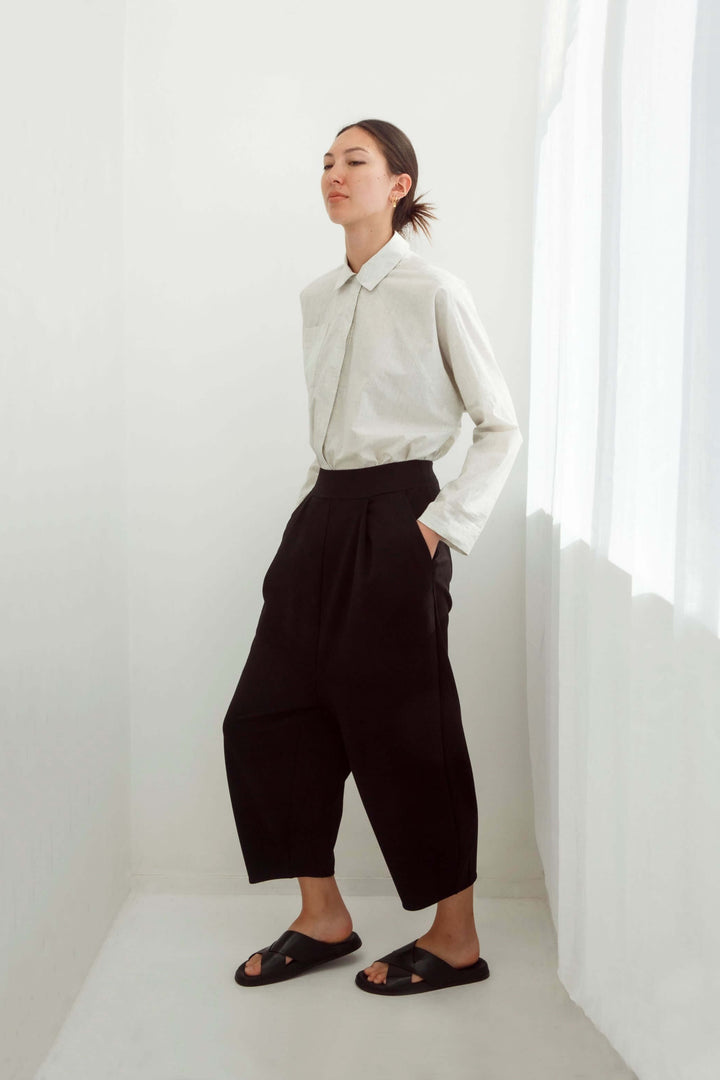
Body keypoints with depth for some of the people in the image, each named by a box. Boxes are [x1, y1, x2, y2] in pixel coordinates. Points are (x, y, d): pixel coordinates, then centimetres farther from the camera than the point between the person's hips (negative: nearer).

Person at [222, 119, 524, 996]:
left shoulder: (434, 294, -7)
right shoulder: (318, 298, 12)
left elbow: (501, 426, -5)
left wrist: (447, 523, -12)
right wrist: (313, 502, 13)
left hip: (394, 519, -7)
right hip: (323, 516, 7)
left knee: (403, 730, -1)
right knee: (265, 715, 5)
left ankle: (455, 940, 17)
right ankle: (322, 918, 20)